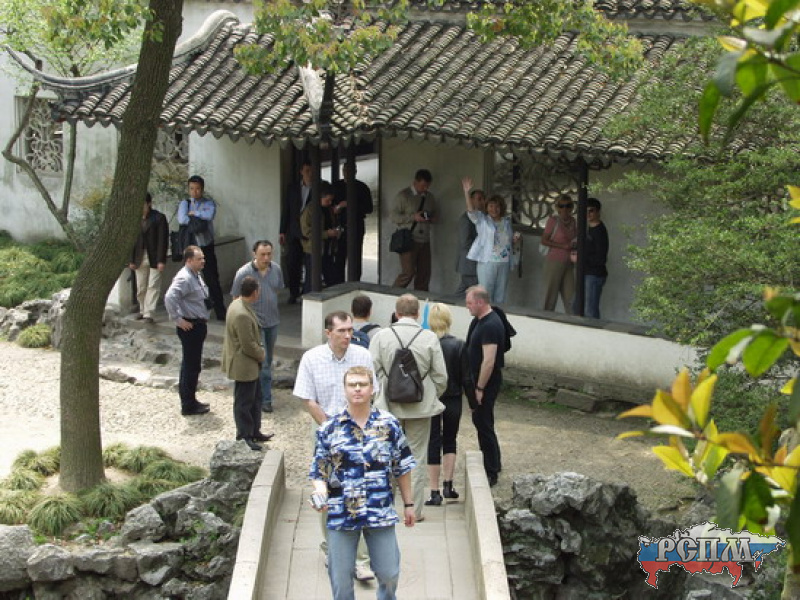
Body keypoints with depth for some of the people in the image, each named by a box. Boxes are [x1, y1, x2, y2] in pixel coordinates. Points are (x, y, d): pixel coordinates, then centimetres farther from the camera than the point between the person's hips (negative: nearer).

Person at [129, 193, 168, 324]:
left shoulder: (159, 218, -7)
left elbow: (163, 240, -9)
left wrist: (161, 260, -14)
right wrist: (132, 260, 5)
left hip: (154, 258, -4)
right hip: (140, 258, 4)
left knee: (153, 287, -6)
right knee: (140, 287, 10)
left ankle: (149, 314, -6)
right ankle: (143, 310, 23)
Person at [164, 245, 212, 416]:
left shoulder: (196, 276, 10)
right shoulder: (184, 278, -21)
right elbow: (170, 298, -33)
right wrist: (178, 319, -26)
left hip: (199, 324, 10)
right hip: (190, 326, -10)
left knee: (192, 365, 19)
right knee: (191, 365, -3)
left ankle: (190, 400, 30)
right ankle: (188, 405, 5)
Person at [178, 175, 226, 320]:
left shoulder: (209, 203, 1)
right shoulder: (185, 203, 3)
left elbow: (209, 216, -21)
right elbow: (181, 219, -15)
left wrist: (193, 213, -11)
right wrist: (198, 222, -15)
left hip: (206, 247, -1)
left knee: (212, 280, 0)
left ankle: (220, 312, 4)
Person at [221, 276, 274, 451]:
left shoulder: (239, 305, 3)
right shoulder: (242, 315, -30)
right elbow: (248, 345, -25)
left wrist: (260, 349, 7)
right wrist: (262, 354, -9)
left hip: (250, 365, 11)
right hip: (244, 366, -11)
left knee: (254, 398, 21)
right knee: (244, 402, 2)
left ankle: (254, 432, 33)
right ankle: (244, 437, 13)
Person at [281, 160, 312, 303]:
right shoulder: (292, 189, 10)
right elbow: (286, 211, 11)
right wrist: (282, 232, 7)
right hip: (294, 233, 2)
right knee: (292, 264, -1)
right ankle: (294, 293, 9)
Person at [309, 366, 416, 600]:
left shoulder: (389, 424, 1)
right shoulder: (329, 429, -2)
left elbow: (402, 468, 8)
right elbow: (318, 472, 1)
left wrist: (408, 504, 11)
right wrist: (320, 494, -19)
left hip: (381, 513, 1)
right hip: (341, 515, 0)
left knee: (389, 573, 9)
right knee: (341, 578, 7)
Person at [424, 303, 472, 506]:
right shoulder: (459, 345, -9)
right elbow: (466, 378, -5)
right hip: (453, 401, 1)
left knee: (433, 444, 6)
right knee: (450, 441, 18)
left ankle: (435, 492, 4)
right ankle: (448, 485, 12)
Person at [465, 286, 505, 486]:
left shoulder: (490, 326, -23)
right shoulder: (479, 320, 9)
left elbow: (489, 361, -26)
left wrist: (480, 388, -22)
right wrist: (476, 385, 18)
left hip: (487, 383, -10)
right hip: (479, 380, 10)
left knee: (484, 424, -3)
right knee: (479, 420, 19)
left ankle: (491, 473, 6)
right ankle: (494, 463, 32)